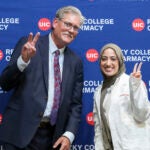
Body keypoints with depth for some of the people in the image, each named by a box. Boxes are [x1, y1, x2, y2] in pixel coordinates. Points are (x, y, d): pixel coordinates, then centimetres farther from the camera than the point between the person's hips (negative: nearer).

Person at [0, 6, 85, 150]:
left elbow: (75, 104, 8)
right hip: (21, 132, -3)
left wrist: (69, 135, -5)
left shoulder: (76, 62, 6)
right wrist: (23, 60, -21)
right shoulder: (28, 45, -2)